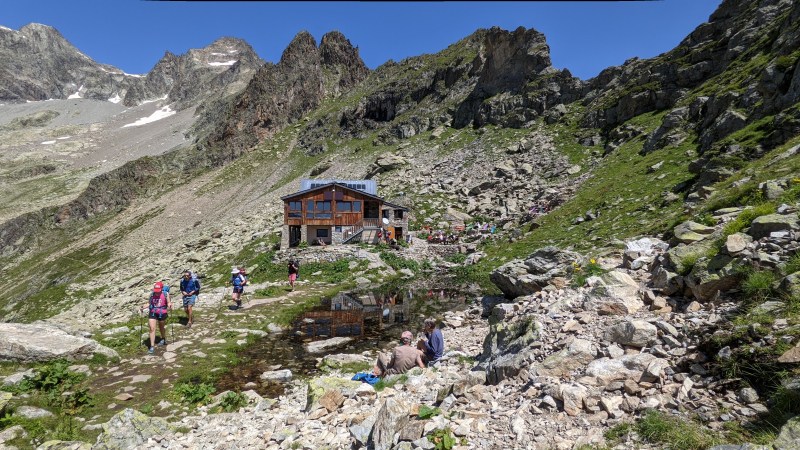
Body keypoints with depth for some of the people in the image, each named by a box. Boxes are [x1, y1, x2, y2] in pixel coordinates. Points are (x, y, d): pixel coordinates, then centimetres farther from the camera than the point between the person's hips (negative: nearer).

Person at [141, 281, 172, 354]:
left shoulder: (165, 294, -11)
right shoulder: (152, 294, -3)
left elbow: (169, 303, -4)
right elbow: (149, 303, 9)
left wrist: (169, 306, -24)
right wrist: (143, 307, -5)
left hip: (162, 313, -1)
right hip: (152, 313, 2)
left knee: (161, 327, 19)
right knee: (152, 328, -9)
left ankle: (164, 339, 47)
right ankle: (152, 347, -4)